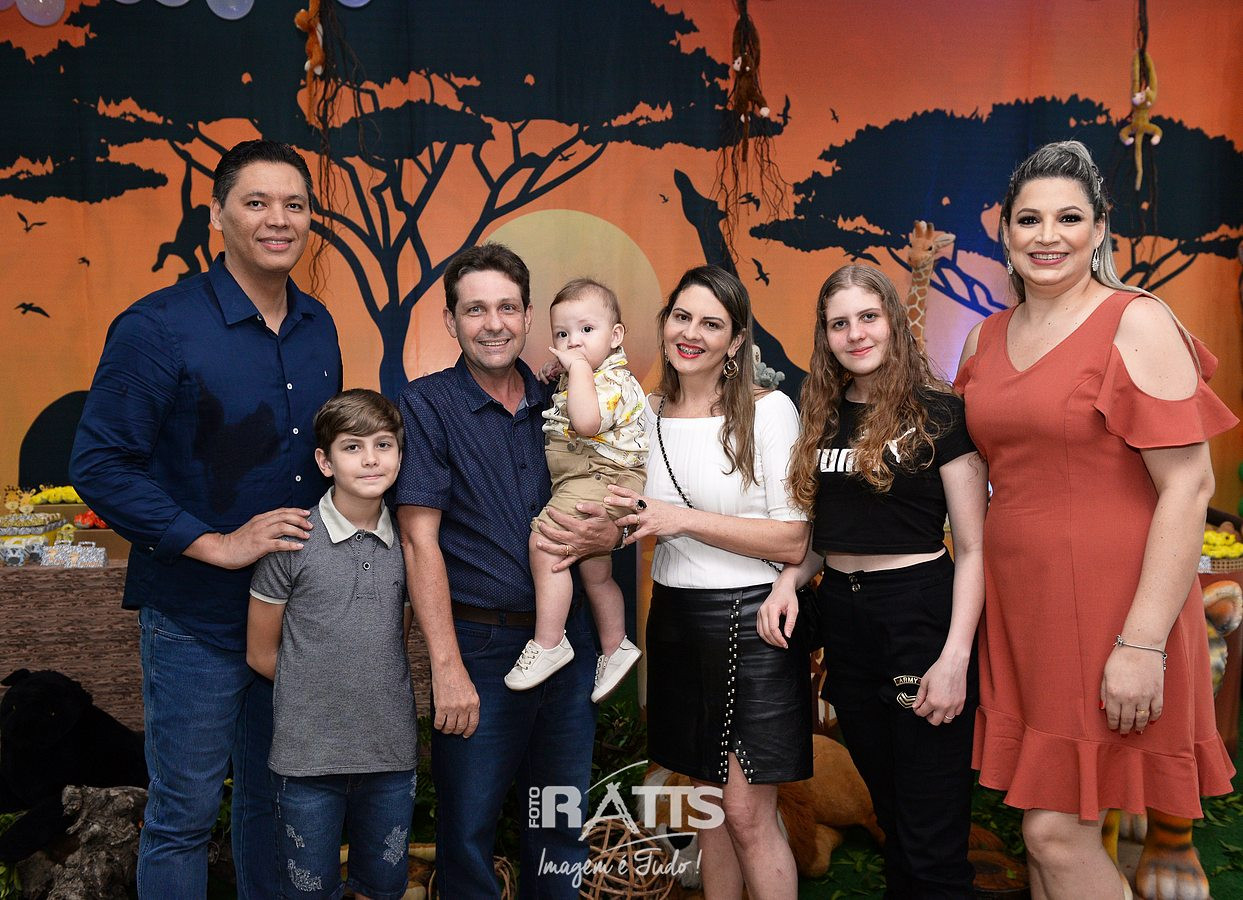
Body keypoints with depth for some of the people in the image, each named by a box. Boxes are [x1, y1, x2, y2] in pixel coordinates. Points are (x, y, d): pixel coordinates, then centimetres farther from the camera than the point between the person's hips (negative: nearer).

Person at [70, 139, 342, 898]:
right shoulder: (158, 327, -13)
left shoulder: (318, 328, 5)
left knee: (274, 798, 20)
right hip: (197, 618, -5)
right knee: (184, 815, 8)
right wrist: (214, 544, -19)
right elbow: (100, 465, -14)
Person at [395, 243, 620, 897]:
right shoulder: (426, 405, -5)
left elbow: (609, 512, 15)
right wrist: (448, 667, -17)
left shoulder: (559, 405, 7)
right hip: (481, 644, -4)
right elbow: (419, 539, -11)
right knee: (468, 829, 5)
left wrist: (604, 535, -10)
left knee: (561, 823, 14)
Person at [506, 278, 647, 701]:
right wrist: (556, 373, 15)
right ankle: (615, 648, 35)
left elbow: (585, 421, -34)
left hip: (599, 479, -11)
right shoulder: (574, 380, 16)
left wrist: (579, 367, -25)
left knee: (543, 543, -24)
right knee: (595, 573, 20)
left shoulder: (615, 381, -16)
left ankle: (548, 644, -16)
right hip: (584, 484, 11)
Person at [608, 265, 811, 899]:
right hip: (675, 619, 5)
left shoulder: (769, 411, -10)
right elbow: (626, 517, 19)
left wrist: (683, 519, -18)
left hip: (750, 620, -5)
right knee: (707, 802, 15)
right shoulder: (645, 413, 5)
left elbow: (793, 541, -14)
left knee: (747, 813, -2)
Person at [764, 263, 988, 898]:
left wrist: (956, 658, -17)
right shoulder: (824, 418, 10)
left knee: (931, 843, -1)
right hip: (842, 616, 6)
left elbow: (973, 548, -9)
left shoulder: (937, 412, -7)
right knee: (889, 814, 19)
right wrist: (788, 581, -2)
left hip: (920, 612, -5)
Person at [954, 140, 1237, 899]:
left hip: (1109, 603, -6)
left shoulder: (1137, 324, -9)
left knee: (1058, 831, -3)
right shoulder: (987, 338, 10)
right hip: (1019, 602, 6)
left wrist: (1144, 642, -20)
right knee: (1043, 827, 12)